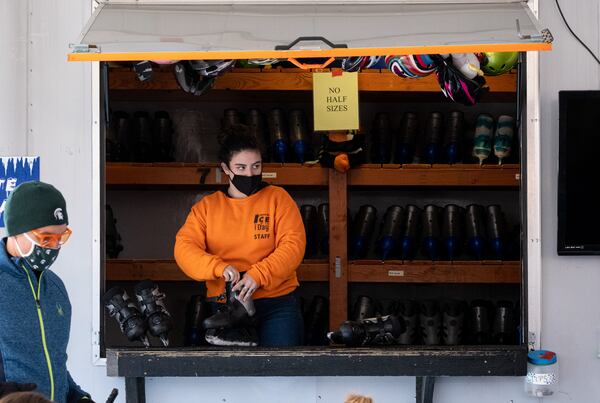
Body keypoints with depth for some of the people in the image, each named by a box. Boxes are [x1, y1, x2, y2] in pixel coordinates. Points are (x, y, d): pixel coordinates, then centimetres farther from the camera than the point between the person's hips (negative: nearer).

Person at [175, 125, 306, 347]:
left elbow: (293, 244, -6)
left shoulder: (278, 198, 5)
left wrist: (258, 275, -21)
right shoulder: (206, 207, 9)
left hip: (277, 303, -1)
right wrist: (219, 267, -22)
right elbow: (184, 247, -3)